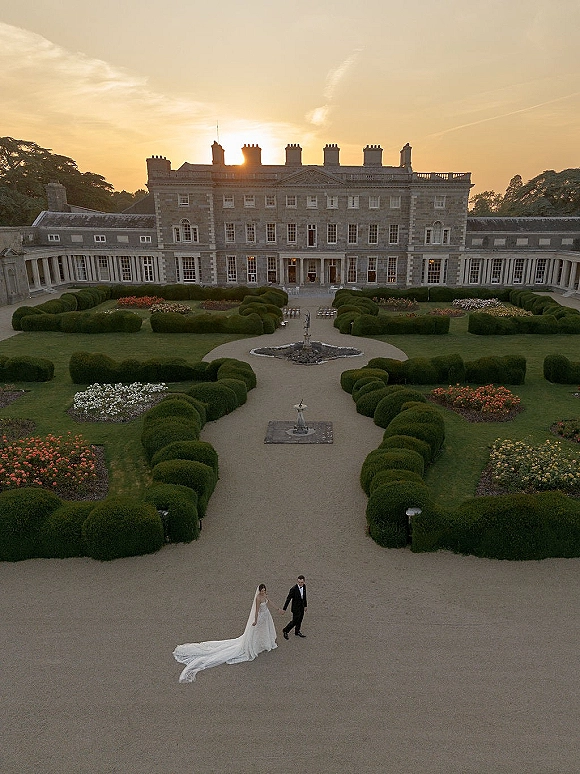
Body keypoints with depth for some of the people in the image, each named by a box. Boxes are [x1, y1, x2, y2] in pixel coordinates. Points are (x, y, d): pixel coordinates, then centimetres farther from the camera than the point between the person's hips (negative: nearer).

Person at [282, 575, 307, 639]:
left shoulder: (304, 586, -6)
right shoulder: (294, 589, -27)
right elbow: (288, 599, -22)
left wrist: (305, 605, 15)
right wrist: (284, 609, -19)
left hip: (302, 607, 7)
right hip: (296, 607, -7)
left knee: (300, 620, 19)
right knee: (295, 621, 2)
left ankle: (297, 632, 39)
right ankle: (285, 631, 22)